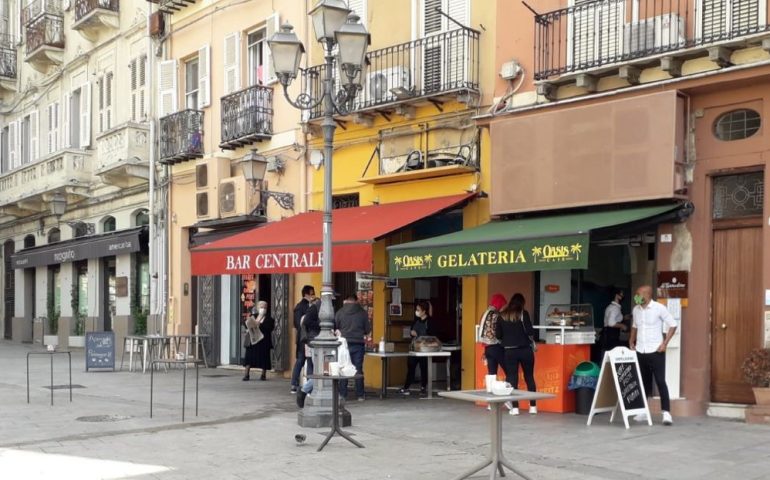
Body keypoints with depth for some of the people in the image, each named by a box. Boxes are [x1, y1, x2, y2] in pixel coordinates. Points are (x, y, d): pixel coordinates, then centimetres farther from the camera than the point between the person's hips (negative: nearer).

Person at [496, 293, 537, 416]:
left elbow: (498, 334, 4)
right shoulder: (523, 313, -6)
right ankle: (533, 406, 13)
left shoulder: (502, 315, 3)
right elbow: (529, 331, -13)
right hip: (525, 349, -1)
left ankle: (514, 407, 2)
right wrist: (531, 337, 8)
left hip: (510, 351, 1)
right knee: (529, 377, 10)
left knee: (512, 378, 5)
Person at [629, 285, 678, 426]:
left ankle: (666, 413, -4)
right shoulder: (636, 310, 8)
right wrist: (631, 341, 12)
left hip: (655, 351, -5)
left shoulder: (659, 308, -9)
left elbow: (673, 325, -5)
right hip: (640, 351, 5)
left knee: (660, 381, -7)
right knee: (643, 382, 11)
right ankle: (642, 411, 19)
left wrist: (665, 343, -11)